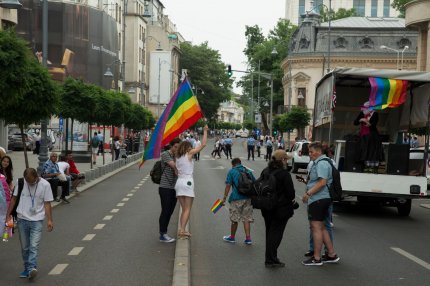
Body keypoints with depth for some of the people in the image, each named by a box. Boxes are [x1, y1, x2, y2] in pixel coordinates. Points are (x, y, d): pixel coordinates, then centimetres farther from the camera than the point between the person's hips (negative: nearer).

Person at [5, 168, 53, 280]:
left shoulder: (45, 185, -8)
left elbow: (47, 203, -5)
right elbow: (14, 199, 8)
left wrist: (50, 220, -8)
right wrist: (8, 215, 7)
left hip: (37, 220, -3)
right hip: (22, 219, 3)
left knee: (34, 246, -14)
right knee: (25, 247, 10)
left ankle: (32, 268, -19)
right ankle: (27, 269, 20)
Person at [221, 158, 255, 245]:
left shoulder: (231, 171, 0)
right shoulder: (248, 171, 13)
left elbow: (228, 185, -6)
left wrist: (224, 198, -3)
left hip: (237, 198, -4)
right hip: (248, 198, 4)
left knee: (234, 219, 8)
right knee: (247, 218, 9)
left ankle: (232, 237, 23)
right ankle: (248, 238, 5)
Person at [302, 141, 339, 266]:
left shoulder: (321, 163, -16)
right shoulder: (318, 162, 18)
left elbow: (322, 182, -25)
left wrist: (308, 193, -23)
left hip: (318, 199, -11)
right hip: (321, 199, 11)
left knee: (316, 227, -5)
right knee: (321, 228, 16)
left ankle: (316, 258, 1)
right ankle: (332, 254, 21)